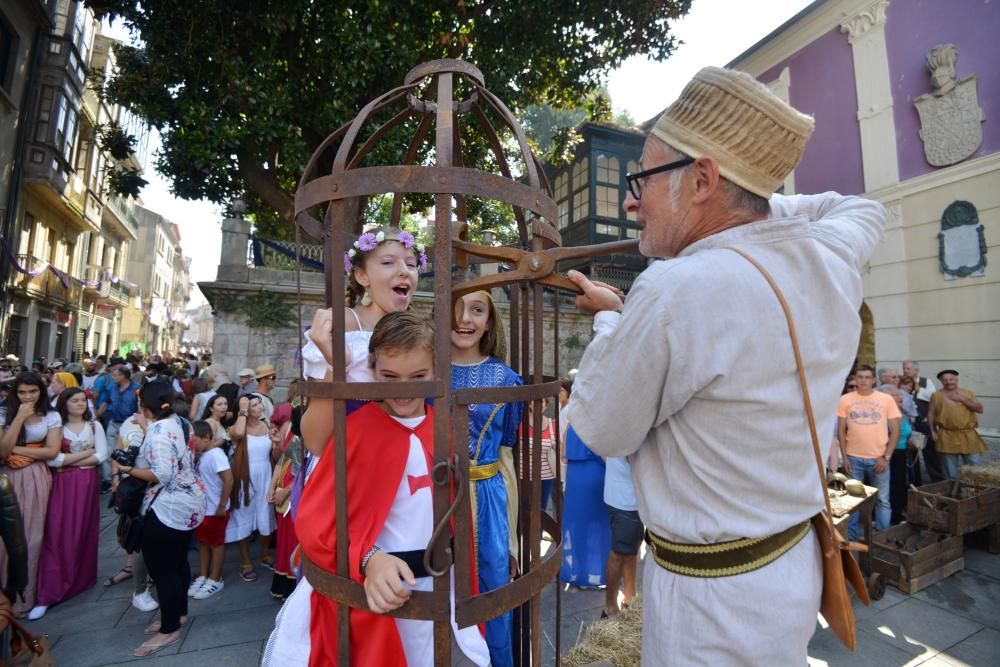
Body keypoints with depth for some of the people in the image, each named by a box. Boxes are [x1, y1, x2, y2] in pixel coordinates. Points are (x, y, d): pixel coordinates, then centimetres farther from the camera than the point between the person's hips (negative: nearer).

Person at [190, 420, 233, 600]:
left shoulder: (216, 455, -23)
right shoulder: (202, 455, 5)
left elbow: (228, 480, -26)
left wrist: (222, 506, -22)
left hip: (215, 510, -8)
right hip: (202, 508, 8)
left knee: (216, 543, 7)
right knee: (202, 542, 19)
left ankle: (215, 580, 20)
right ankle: (203, 576, 33)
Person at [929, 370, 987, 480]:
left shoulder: (967, 393, 7)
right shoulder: (937, 395, 2)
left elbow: (980, 409, 0)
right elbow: (931, 413, 4)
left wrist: (963, 399, -10)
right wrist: (933, 431, -2)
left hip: (968, 435, 2)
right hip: (947, 437, -2)